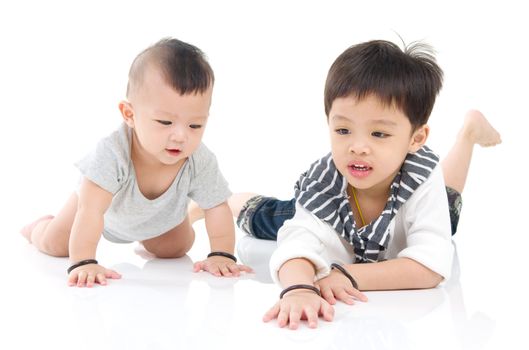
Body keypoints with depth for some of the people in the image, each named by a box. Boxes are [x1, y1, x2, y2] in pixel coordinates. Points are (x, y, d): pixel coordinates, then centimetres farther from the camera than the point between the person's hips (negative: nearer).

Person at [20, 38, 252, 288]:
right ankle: (40, 227, 38)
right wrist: (83, 263, -58)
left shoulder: (200, 162, -39)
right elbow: (91, 209, -52)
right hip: (107, 205, -2)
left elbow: (217, 208, -27)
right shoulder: (112, 152, -49)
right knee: (54, 245, 1)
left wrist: (222, 255, -36)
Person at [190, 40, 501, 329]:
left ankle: (471, 127, 55)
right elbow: (299, 245, -62)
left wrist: (349, 276, -62)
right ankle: (227, 200, 51)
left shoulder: (423, 177, -47)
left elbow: (432, 265, -53)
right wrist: (299, 289, -85)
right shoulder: (322, 182, -47)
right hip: (328, 212, -1)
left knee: (446, 202, 33)